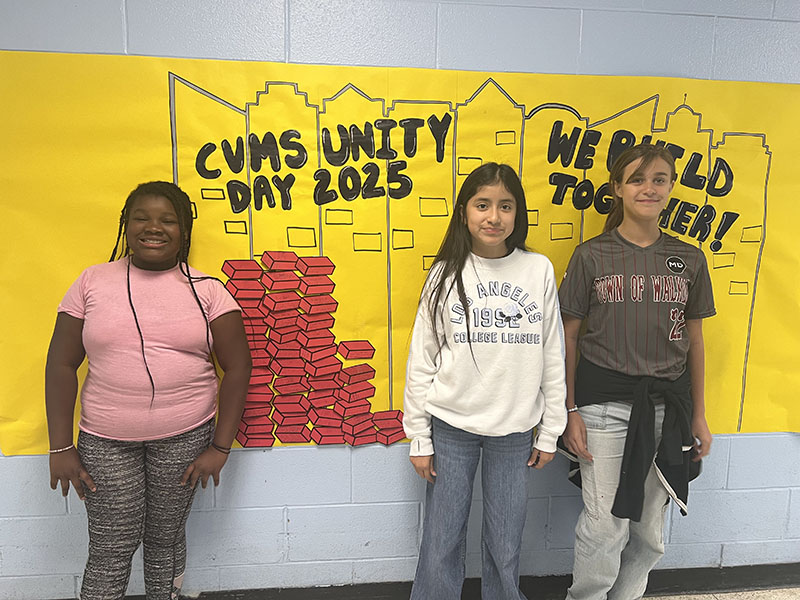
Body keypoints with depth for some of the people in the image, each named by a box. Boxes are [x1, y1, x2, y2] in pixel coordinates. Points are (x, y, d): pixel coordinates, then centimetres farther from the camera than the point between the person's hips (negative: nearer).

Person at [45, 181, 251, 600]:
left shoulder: (206, 290, -1)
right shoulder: (93, 282, 2)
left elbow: (237, 367, -2)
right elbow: (61, 365, 3)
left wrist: (220, 447, -5)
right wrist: (60, 448, -1)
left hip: (185, 437, 0)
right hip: (105, 440, 0)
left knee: (166, 538, 13)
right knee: (111, 549, 5)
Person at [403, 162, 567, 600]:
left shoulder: (539, 271, -1)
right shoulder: (446, 275, -3)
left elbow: (553, 357, 4)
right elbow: (421, 361, 0)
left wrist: (550, 433, 5)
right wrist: (419, 439, 0)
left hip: (515, 431, 1)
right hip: (451, 428, 0)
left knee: (505, 548, 13)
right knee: (441, 546, 9)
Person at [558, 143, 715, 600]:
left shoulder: (689, 260, 6)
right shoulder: (591, 256, -3)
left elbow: (694, 341, 11)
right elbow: (568, 337, -1)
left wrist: (699, 416, 10)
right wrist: (571, 411, -5)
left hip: (668, 404, 4)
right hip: (605, 402, -3)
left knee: (651, 528, 13)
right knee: (606, 524, 2)